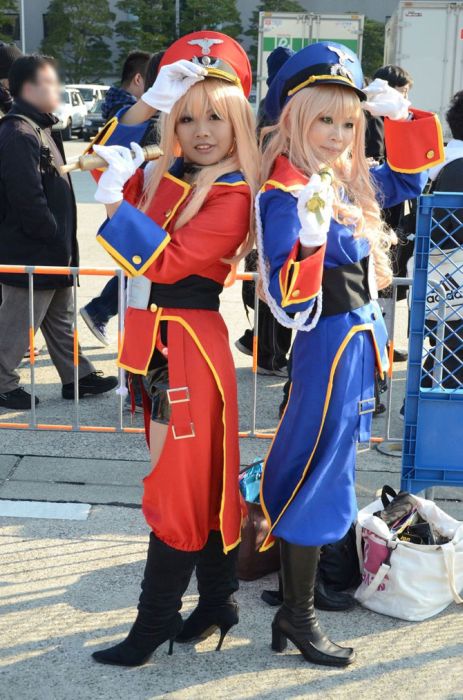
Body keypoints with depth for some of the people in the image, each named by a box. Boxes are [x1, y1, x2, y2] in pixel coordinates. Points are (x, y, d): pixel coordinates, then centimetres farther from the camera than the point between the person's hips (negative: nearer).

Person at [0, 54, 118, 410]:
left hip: (53, 251, 10)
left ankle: (77, 376, 29)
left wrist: (63, 240, 15)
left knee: (61, 317, 18)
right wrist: (56, 238, -17)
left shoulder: (44, 129, 13)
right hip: (29, 253, -10)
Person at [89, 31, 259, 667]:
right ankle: (217, 604, 29)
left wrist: (116, 202, -19)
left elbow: (166, 261, -20)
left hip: (188, 344, -8)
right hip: (160, 339, 8)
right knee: (203, 480, 16)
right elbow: (107, 160, 4)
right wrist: (149, 103, -4)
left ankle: (156, 621, 11)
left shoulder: (232, 197, -14)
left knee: (180, 484, 0)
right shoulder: (164, 178, 10)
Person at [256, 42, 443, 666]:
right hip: (331, 345, -9)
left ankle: (299, 588, 37)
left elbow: (411, 178, 25)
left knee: (307, 470, 20)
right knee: (319, 477, 0)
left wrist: (401, 116, 10)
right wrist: (309, 238, -39)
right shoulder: (285, 193, -19)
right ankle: (298, 619, 15)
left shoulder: (350, 180, 6)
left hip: (361, 342, 9)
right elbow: (290, 304, -24)